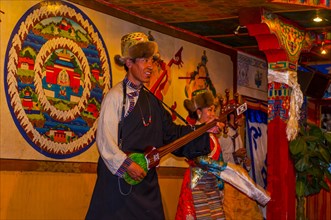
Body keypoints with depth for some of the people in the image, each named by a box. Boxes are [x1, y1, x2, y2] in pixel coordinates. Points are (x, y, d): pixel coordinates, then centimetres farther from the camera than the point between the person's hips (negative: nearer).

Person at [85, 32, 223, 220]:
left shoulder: (151, 100, 15)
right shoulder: (116, 96, -9)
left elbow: (171, 133, 15)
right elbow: (105, 140, -15)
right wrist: (127, 165, -20)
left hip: (146, 182, 7)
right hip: (118, 180, -7)